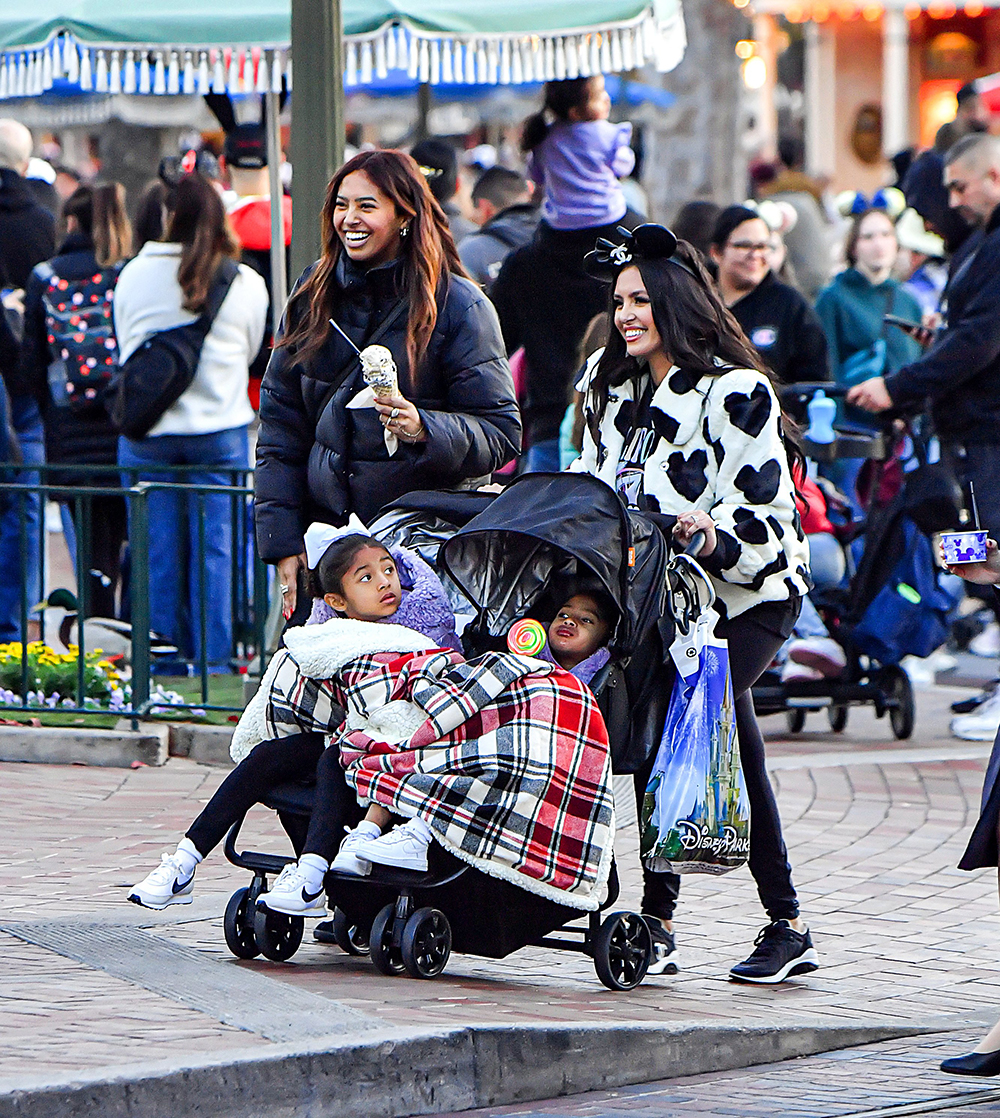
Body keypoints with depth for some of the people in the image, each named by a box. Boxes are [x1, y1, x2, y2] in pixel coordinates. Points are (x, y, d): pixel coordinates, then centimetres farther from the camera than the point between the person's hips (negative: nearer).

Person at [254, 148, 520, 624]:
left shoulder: (459, 306, -3)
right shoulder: (313, 295, 10)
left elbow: (501, 434, -5)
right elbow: (279, 425, 12)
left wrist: (424, 429, -25)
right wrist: (283, 544, 4)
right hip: (327, 530, 4)